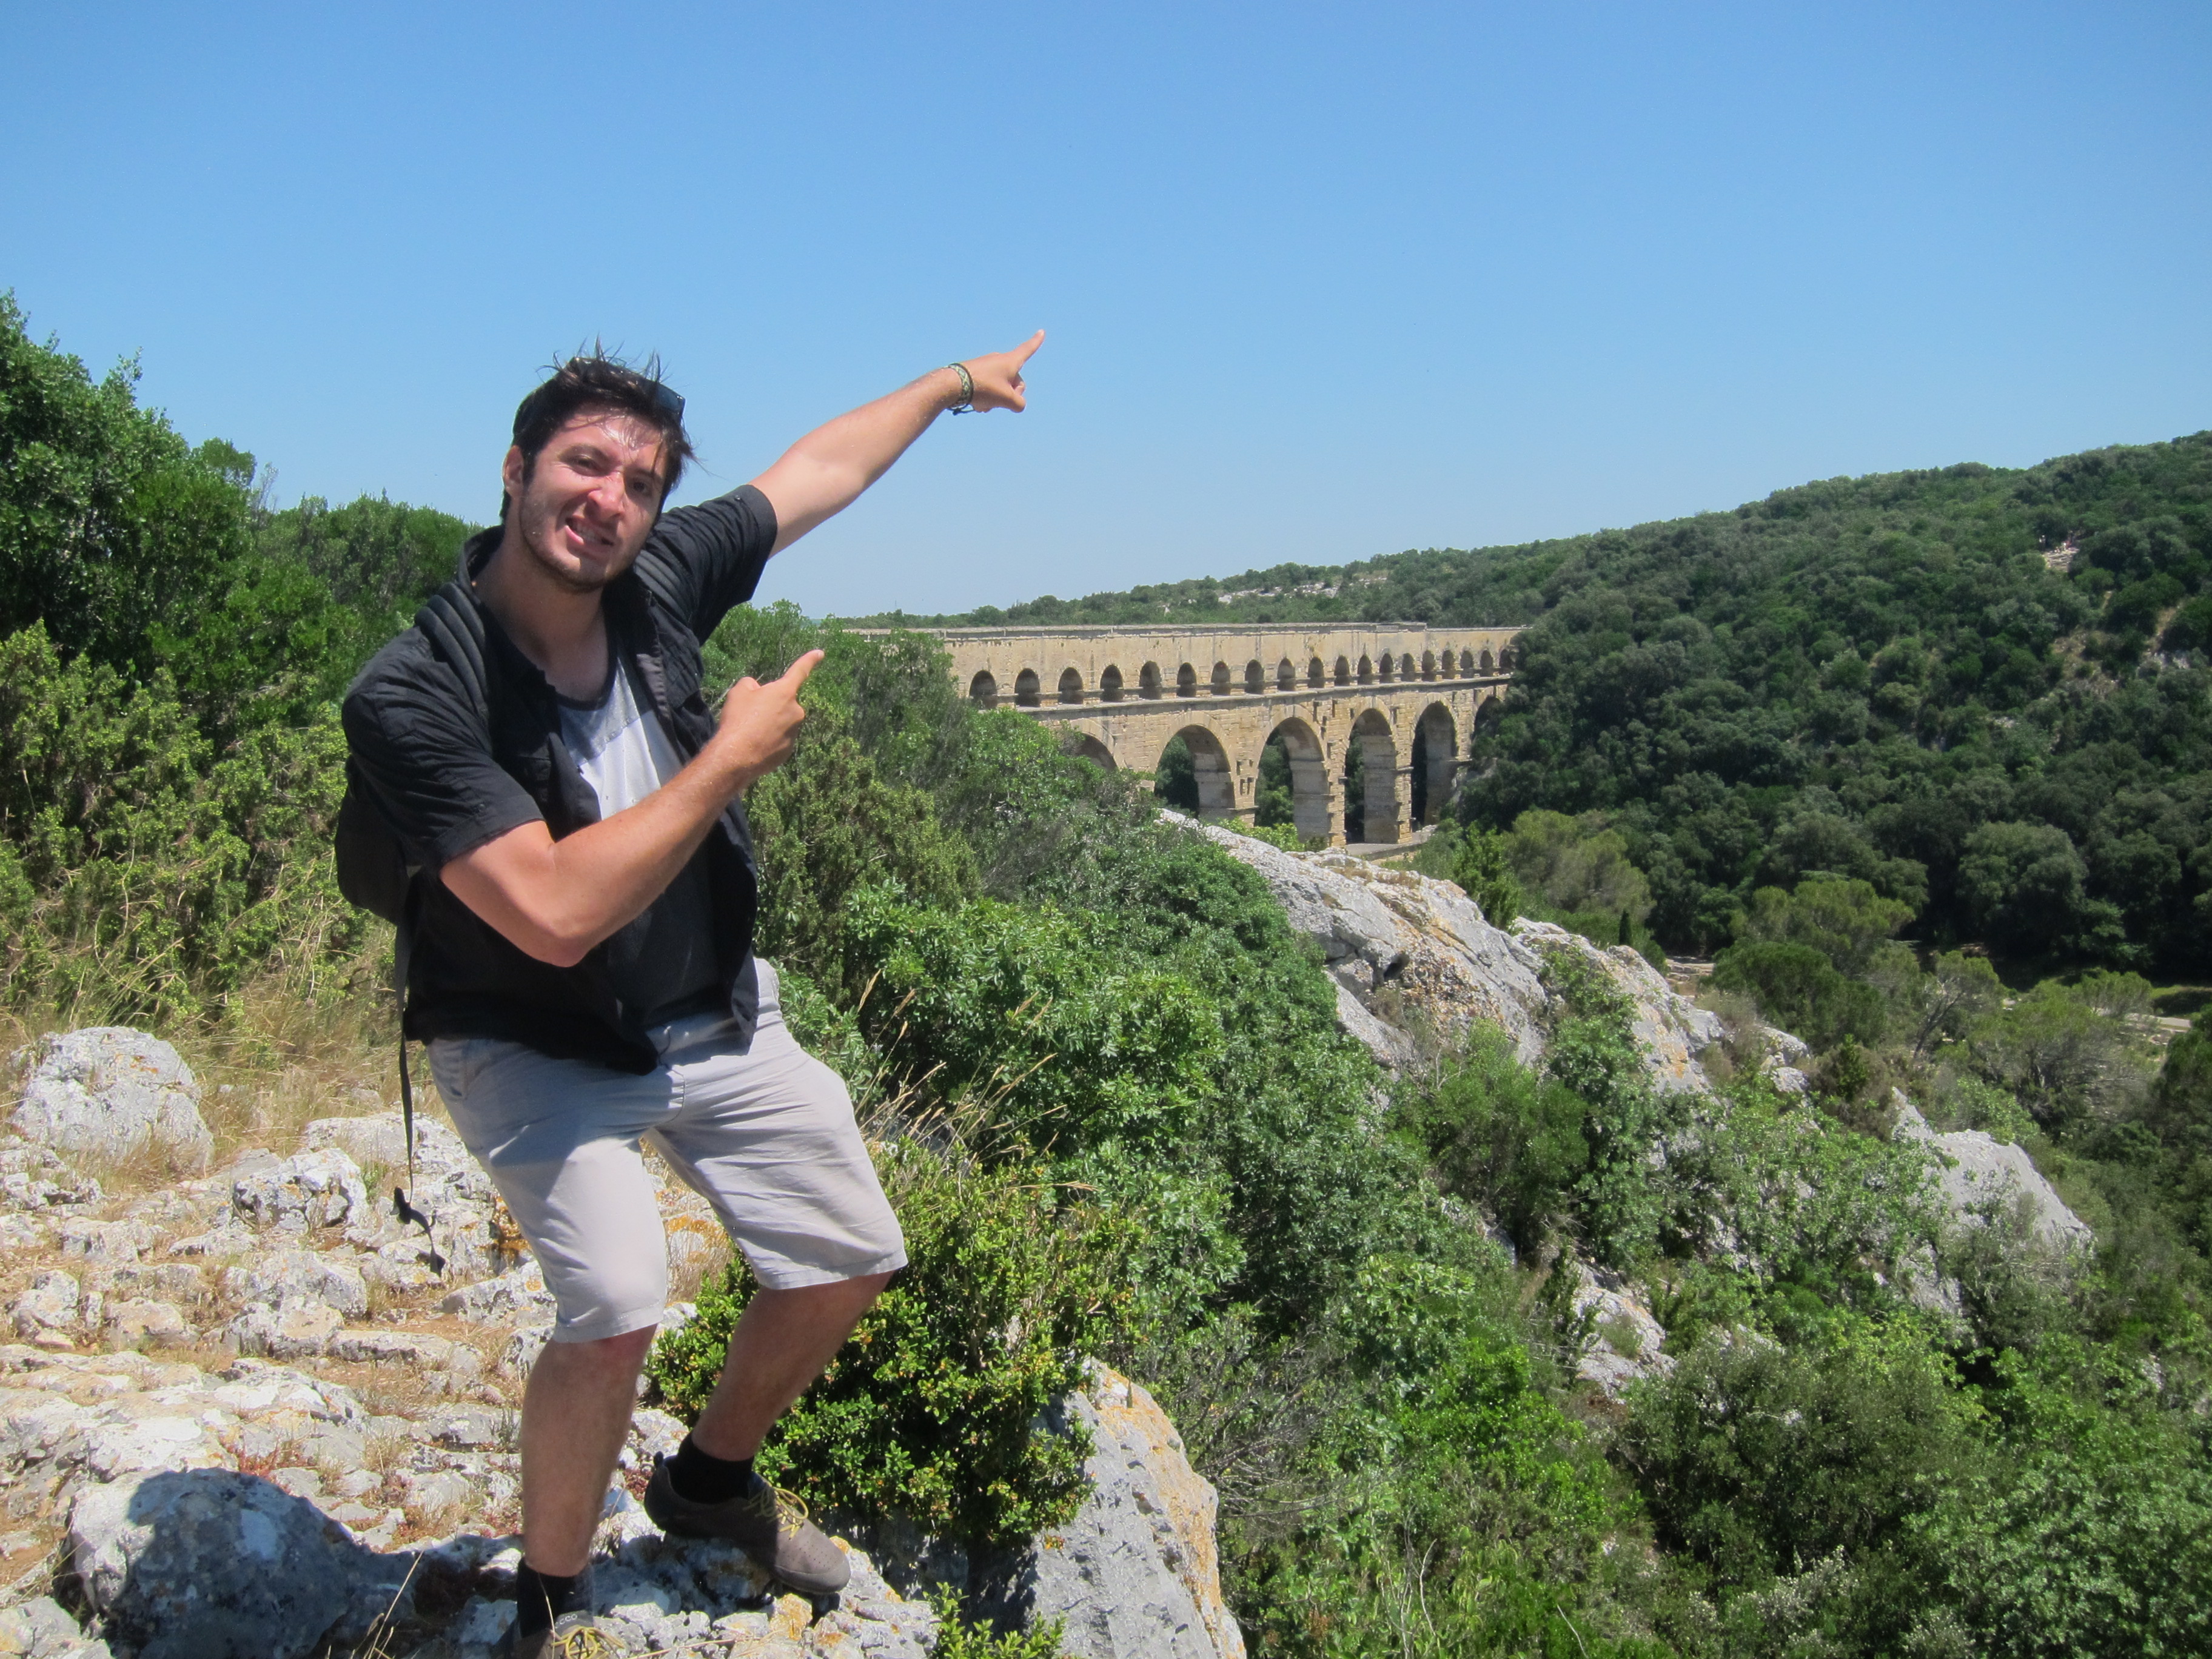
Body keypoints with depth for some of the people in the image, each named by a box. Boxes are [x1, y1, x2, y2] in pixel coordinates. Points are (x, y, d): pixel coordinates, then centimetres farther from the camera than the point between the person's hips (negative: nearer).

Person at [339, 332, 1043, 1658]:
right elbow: (556, 915, -35)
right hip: (537, 1052, -6)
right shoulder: (412, 696, -27)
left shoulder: (657, 580, -11)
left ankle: (713, 1481, 38)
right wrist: (731, 759, -28)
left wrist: (956, 381, 19)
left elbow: (817, 470, 7)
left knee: (852, 1264, 9)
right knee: (616, 1313, -27)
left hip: (716, 1023, 6)